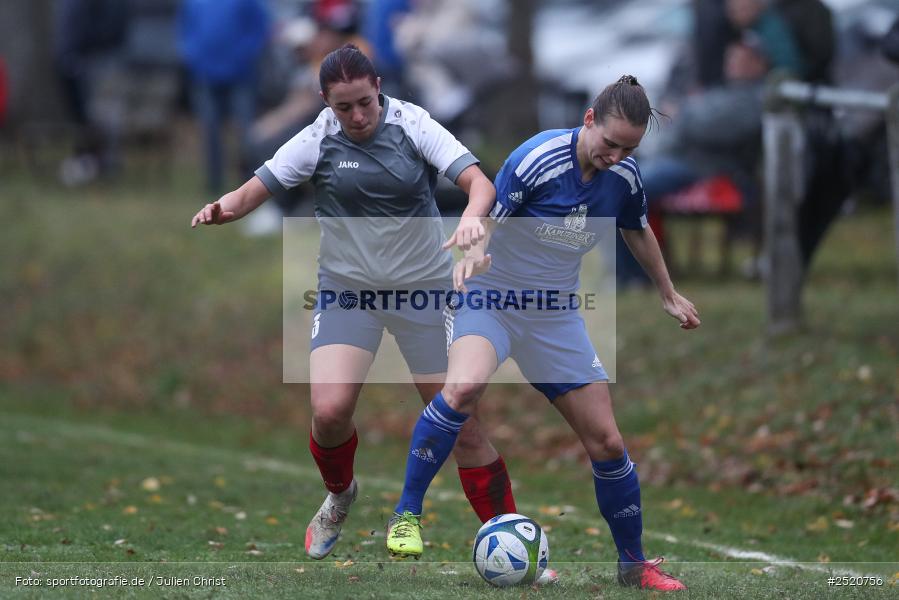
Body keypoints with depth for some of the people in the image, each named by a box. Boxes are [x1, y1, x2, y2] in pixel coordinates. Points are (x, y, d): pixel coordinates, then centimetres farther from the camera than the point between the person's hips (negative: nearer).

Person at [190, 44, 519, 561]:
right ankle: (339, 496, 16)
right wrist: (223, 208, -32)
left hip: (425, 285, -1)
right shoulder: (317, 140, -8)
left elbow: (478, 181, -19)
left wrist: (473, 217, -41)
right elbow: (256, 189, -10)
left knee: (463, 425, -3)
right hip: (348, 286, 1)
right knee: (330, 410, -18)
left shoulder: (413, 125, -11)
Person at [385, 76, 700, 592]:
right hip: (490, 294, -5)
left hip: (556, 315, 5)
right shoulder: (537, 160, -23)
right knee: (465, 385, -36)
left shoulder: (624, 176, -5)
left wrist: (669, 294, 26)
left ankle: (635, 564, 20)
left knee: (607, 441, 2)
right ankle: (408, 515, -23)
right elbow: (484, 223, -17)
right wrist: (474, 253, -39)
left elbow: (638, 231, 16)